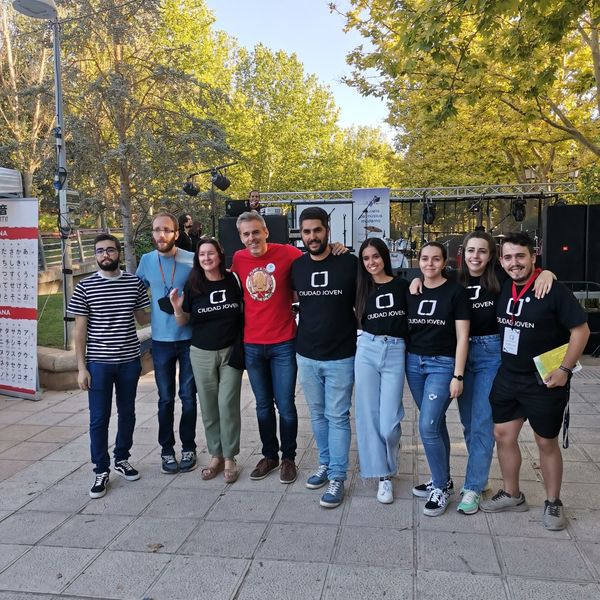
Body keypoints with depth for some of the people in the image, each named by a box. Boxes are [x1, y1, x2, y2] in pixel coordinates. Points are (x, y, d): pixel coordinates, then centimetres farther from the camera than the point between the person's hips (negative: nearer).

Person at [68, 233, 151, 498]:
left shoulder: (134, 283, 1)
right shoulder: (85, 287, -4)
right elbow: (80, 329, -2)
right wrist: (81, 367, -6)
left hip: (129, 360, 2)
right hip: (98, 362, -2)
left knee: (127, 414, 14)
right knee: (99, 418, 3)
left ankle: (122, 459, 32)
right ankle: (101, 471, 16)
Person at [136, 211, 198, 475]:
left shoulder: (192, 260, -8)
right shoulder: (146, 261, 1)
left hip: (189, 339, -2)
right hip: (160, 341, 2)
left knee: (188, 397, 8)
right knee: (166, 399, 10)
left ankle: (188, 448, 24)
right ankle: (167, 450, 24)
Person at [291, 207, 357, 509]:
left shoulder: (349, 263, -9)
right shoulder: (296, 267, 2)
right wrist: (299, 334, 12)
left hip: (340, 356, -4)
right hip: (306, 355, 4)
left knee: (337, 417, 3)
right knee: (318, 415, 17)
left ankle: (337, 478, 14)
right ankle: (325, 463, 34)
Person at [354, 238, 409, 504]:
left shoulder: (402, 285, 2)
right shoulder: (362, 288, 9)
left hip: (395, 353, -2)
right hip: (367, 350, 2)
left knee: (388, 421, -6)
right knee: (368, 415, 1)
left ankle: (389, 465, 28)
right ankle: (383, 475, 15)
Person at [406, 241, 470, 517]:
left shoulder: (455, 291, -6)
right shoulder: (411, 291, 7)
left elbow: (462, 336, -8)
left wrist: (458, 375, -12)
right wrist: (401, 364, 6)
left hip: (442, 364, -4)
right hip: (414, 362, 5)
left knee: (427, 426, -11)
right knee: (436, 423, 15)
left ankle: (440, 489, 7)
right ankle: (442, 479, 30)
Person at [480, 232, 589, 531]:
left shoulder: (553, 290, -17)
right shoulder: (503, 288, 1)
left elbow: (581, 330, -14)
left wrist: (564, 370, -16)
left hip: (544, 381, -6)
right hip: (507, 377, 6)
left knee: (547, 443, 9)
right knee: (503, 435, 12)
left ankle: (553, 503, 28)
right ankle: (511, 495, 30)